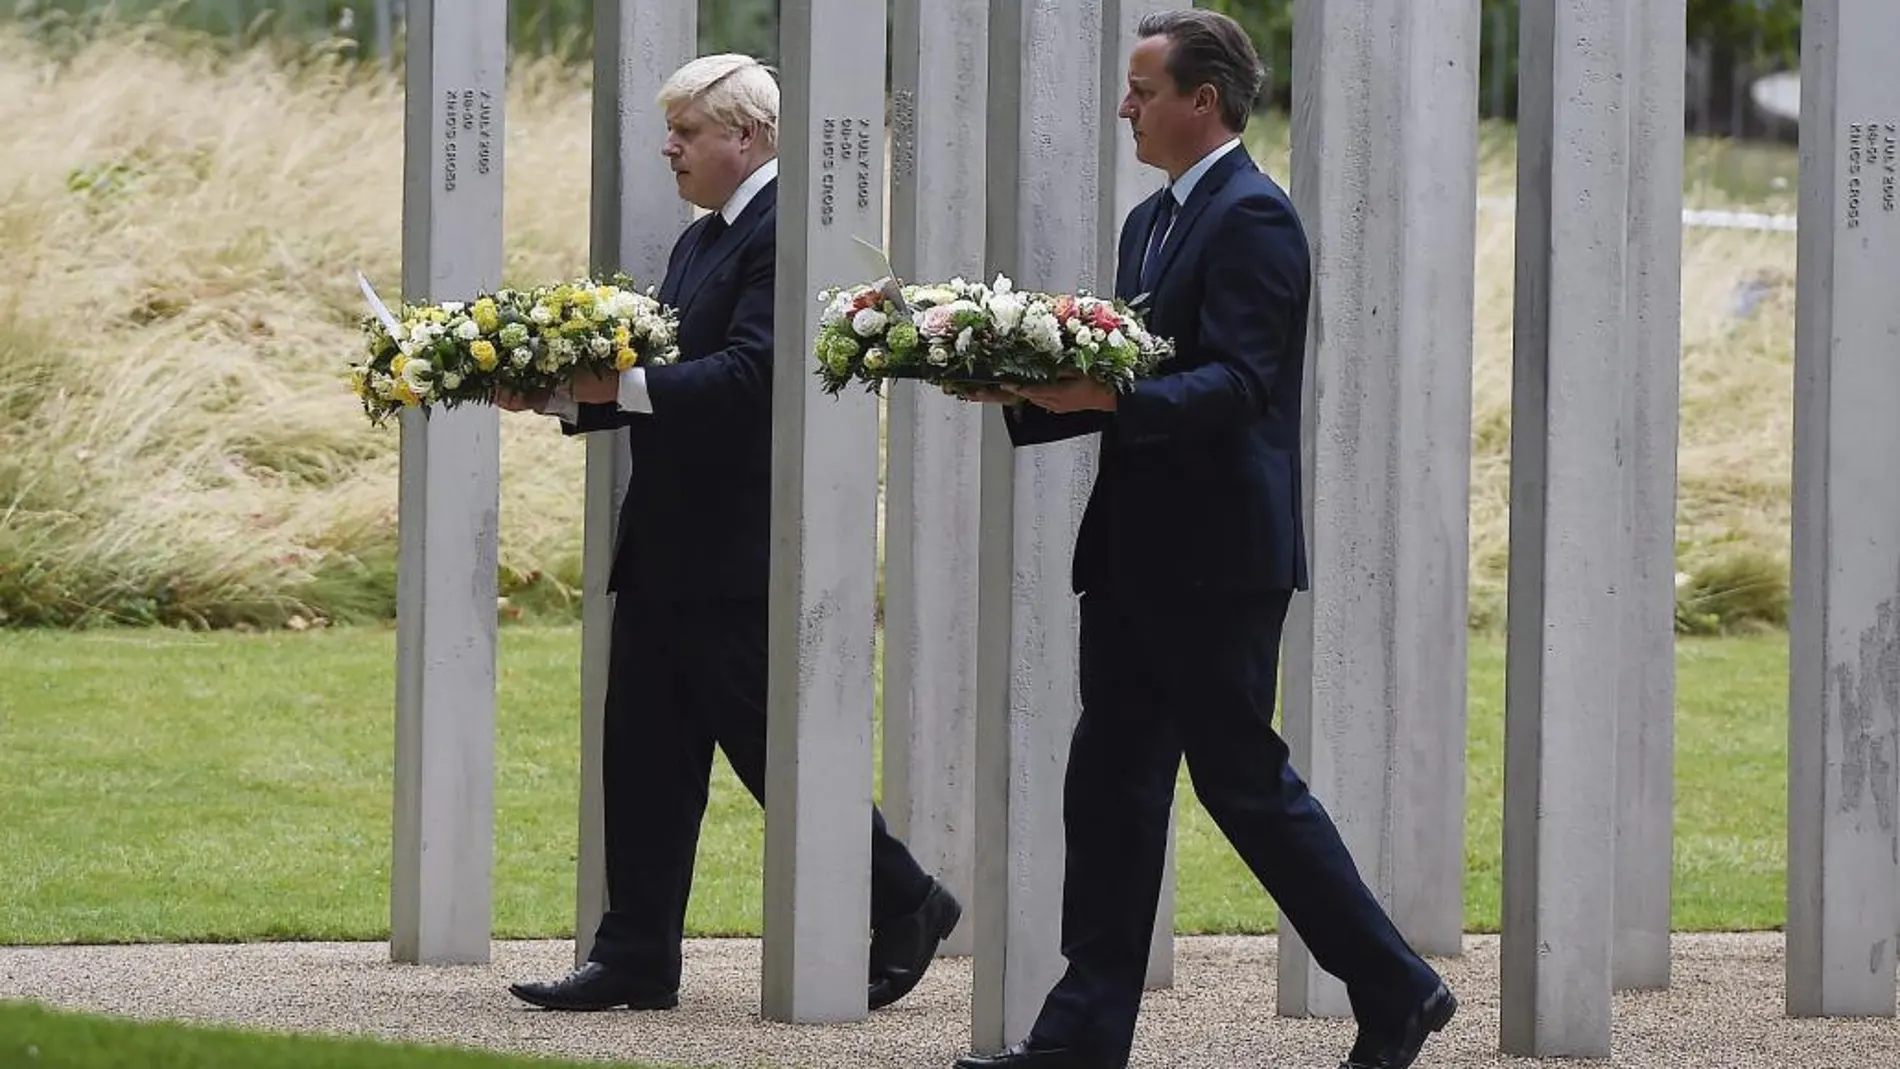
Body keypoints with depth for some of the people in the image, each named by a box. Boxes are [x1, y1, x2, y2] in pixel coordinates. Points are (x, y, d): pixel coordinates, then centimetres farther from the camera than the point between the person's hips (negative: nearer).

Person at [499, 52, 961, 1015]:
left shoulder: (787, 234, -14)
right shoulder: (701, 241, 17)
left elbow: (749, 376, -24)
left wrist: (624, 385, -25)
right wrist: (561, 395, 2)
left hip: (740, 557, -10)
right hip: (666, 551, 10)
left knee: (773, 747, -3)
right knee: (644, 756, 7)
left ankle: (906, 907, 12)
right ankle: (636, 960, 9)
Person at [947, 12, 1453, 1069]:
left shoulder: (1253, 218, -13)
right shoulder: (1155, 220, 17)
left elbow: (1237, 385, -22)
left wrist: (1104, 397, -33)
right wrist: (1031, 396, 3)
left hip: (1217, 558, -10)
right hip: (1138, 551, 10)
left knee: (1245, 779, -4)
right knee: (1110, 783, 6)